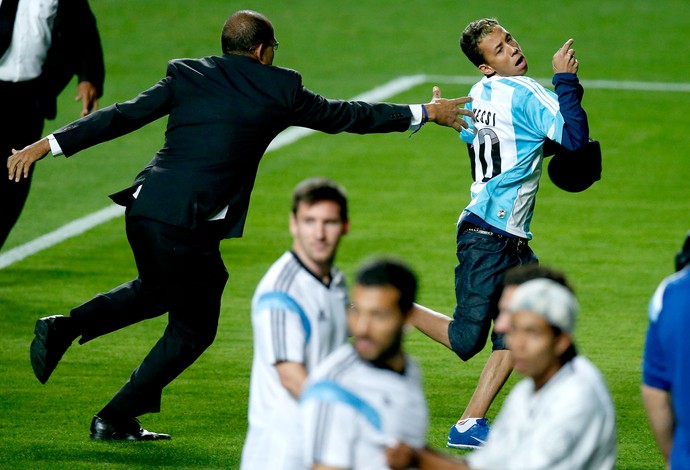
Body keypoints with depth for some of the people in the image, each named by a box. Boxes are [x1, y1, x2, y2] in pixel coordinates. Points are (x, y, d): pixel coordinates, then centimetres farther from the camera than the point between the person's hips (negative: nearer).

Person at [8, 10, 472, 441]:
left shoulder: (186, 76, 9)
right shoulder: (280, 89, 2)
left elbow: (120, 117, 4)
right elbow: (343, 116, 12)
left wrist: (47, 145, 6)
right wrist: (426, 114, 24)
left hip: (143, 209, 6)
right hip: (188, 227, -6)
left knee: (157, 289, 34)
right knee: (193, 329, 15)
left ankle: (65, 328, 16)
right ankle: (115, 419, 16)